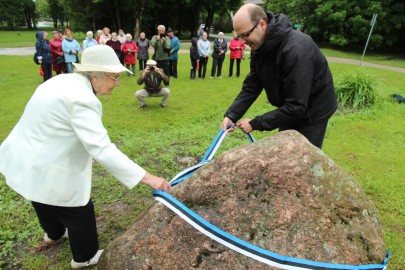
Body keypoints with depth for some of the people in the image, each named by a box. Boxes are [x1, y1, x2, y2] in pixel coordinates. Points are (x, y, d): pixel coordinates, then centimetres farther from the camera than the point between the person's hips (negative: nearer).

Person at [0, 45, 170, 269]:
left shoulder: (64, 81, 1)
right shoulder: (81, 99, -30)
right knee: (80, 214, 12)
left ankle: (54, 234, 63)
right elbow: (102, 149, -38)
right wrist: (147, 177, -39)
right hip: (46, 170, -10)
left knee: (48, 204, 34)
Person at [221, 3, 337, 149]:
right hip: (289, 109, 7)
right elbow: (251, 86, -5)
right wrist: (231, 115, -19)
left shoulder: (296, 49, -34)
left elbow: (296, 106, -33)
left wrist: (255, 123, -30)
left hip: (312, 111, -7)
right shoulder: (259, 46, -9)